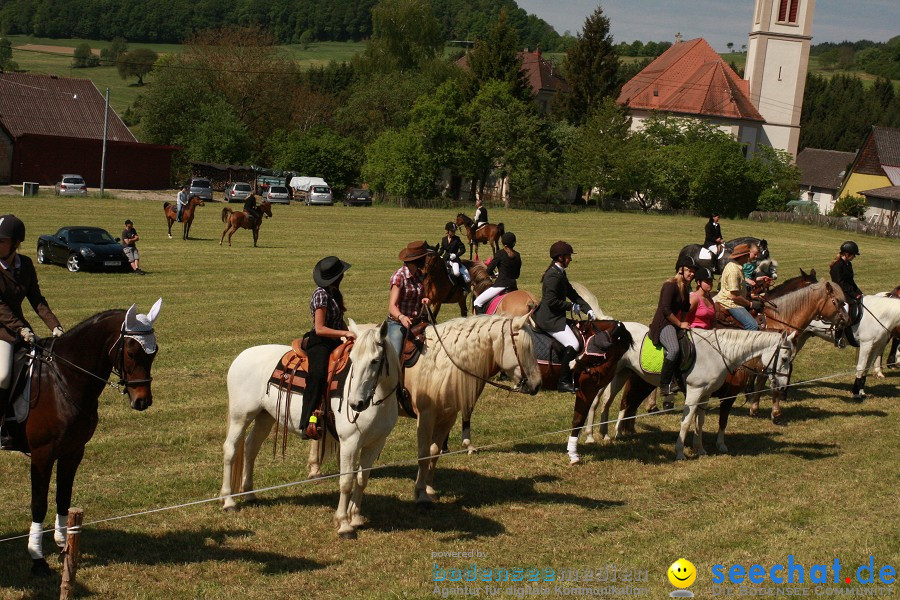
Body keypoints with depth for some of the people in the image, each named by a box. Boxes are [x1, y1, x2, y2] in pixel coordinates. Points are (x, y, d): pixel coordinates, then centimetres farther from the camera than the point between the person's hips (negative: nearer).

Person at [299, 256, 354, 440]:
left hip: (334, 343, 10)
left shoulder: (334, 293, 13)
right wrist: (345, 333, -21)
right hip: (319, 343, -10)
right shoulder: (321, 295, -13)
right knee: (318, 376, -27)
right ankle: (308, 424, -32)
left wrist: (349, 333, 5)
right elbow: (320, 329, -17)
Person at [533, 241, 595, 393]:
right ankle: (563, 382, -10)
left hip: (555, 317, 11)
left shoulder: (561, 273, 14)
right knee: (573, 345, -16)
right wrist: (572, 306, -15)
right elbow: (552, 301, -24)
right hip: (549, 319, -11)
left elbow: (573, 294, 17)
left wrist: (588, 309, 7)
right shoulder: (554, 275, -19)